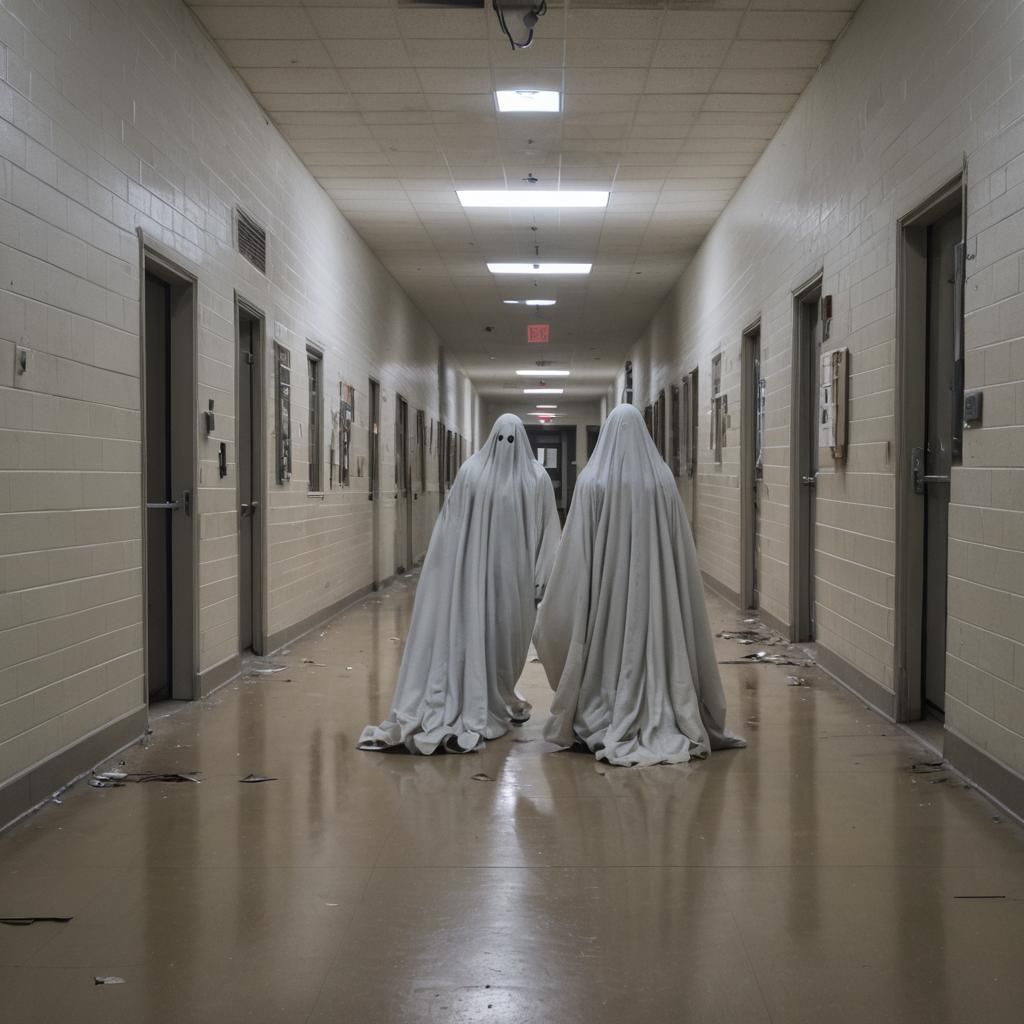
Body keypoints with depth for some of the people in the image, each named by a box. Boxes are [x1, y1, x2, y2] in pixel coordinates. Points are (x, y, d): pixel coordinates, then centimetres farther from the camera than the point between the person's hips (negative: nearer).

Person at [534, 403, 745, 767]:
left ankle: (606, 727, 7)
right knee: (654, 641, 8)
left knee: (610, 648, 6)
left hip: (605, 583, -2)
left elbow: (577, 549, -7)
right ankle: (660, 723, 8)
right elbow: (679, 545, 1)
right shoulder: (662, 478, -3)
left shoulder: (593, 480, -8)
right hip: (654, 582, 2)